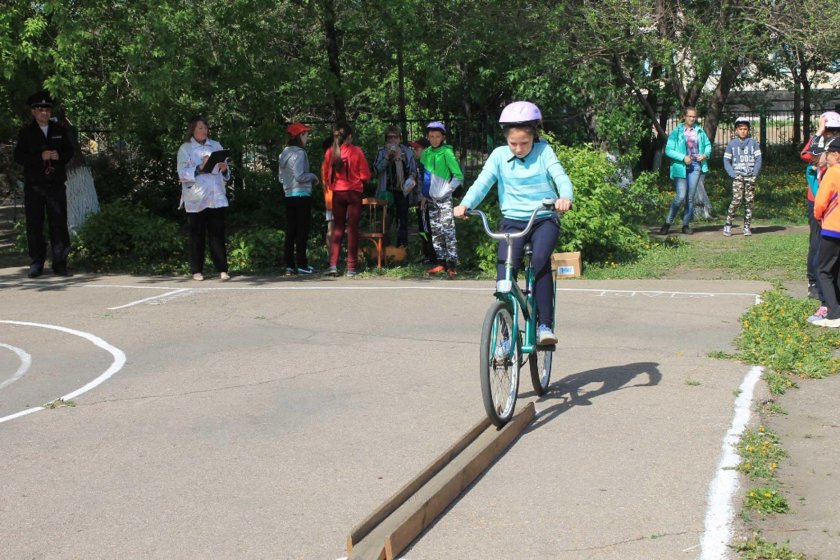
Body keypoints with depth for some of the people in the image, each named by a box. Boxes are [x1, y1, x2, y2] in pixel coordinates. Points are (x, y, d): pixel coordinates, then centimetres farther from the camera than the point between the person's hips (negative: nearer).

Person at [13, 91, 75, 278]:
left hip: (56, 184, 1)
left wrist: (59, 156, -10)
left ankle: (59, 264, 5)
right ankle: (36, 264, 7)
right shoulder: (26, 132, 5)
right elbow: (18, 156, -1)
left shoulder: (60, 131, 11)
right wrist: (40, 157, -14)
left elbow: (69, 152, 12)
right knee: (34, 225, 0)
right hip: (33, 185, -1)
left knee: (59, 224, -1)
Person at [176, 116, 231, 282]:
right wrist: (200, 168, -19)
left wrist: (224, 169, -6)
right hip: (195, 199, -2)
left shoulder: (216, 146, 13)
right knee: (197, 235, 2)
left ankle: (222, 269, -3)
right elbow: (183, 174, -6)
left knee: (217, 233, -2)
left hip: (216, 197, 2)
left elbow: (225, 173, 16)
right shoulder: (185, 148, 3)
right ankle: (196, 270, 9)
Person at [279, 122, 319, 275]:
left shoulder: (284, 154, 12)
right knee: (303, 231, -2)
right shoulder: (299, 153, -14)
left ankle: (290, 265, 10)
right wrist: (312, 176, -2)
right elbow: (300, 176, -21)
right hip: (302, 195, -8)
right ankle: (301, 265, -1)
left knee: (290, 231, 9)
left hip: (289, 196, 8)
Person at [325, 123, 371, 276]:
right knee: (352, 229, 3)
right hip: (354, 192, -2)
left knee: (338, 228, 11)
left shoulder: (330, 152, -1)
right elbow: (365, 175, -5)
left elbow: (327, 174, 6)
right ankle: (351, 267, 3)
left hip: (337, 193, 2)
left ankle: (333, 265, -1)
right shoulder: (356, 151, -8)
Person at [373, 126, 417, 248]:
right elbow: (377, 169, -4)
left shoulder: (407, 152, 8)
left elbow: (413, 169, 13)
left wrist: (411, 177, -8)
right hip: (387, 191, -1)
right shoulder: (382, 152, 7)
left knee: (402, 220, 4)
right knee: (386, 220, -6)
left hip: (402, 191, 1)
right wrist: (388, 156, -13)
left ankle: (402, 246, 9)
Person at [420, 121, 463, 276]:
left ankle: (451, 264, -14)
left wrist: (446, 190, -11)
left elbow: (458, 176, -8)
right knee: (435, 231, 7)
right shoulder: (426, 153, 9)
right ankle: (441, 262, 13)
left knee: (447, 230, -12)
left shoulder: (446, 152, -7)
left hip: (444, 198, -6)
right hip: (431, 198, 6)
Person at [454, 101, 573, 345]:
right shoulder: (499, 155, 2)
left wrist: (565, 197, -38)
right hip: (513, 220, 2)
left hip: (544, 219, -1)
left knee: (540, 260, -29)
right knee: (505, 269, -17)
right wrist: (465, 204, -29)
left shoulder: (544, 151, -1)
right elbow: (483, 182, -10)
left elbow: (560, 176, -14)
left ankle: (545, 325, -20)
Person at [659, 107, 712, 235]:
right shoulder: (676, 132, -3)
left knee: (690, 197, 6)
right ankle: (668, 222, 2)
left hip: (695, 166, 4)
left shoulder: (700, 131, 8)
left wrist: (706, 154, -1)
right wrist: (683, 157, -16)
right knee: (681, 196, -12)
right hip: (680, 167, -4)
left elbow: (708, 145, 20)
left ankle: (686, 225, 15)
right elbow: (668, 150, -6)